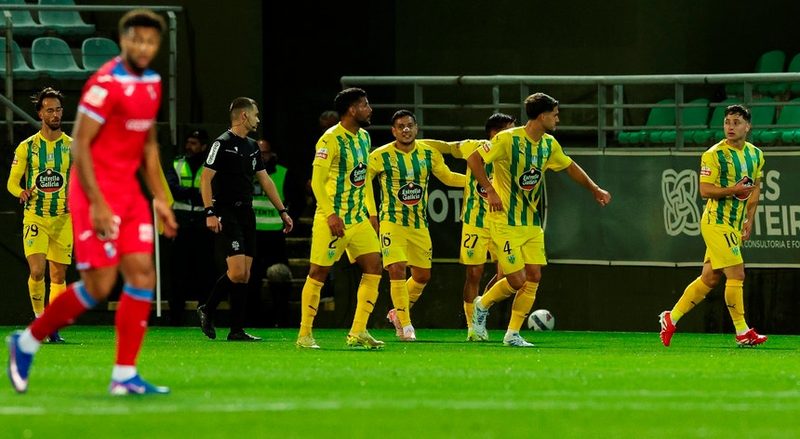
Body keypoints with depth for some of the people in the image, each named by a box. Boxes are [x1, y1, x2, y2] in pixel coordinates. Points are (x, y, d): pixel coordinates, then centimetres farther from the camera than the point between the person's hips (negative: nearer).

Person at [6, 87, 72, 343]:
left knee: (58, 275, 3)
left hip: (63, 218, 2)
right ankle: (39, 318, 1)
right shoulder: (26, 147, 2)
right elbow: (12, 181, 6)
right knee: (37, 271, -17)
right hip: (35, 217, -2)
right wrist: (22, 193, -17)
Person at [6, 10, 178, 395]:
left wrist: (160, 199, 16)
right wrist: (97, 205, -21)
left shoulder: (152, 84, 10)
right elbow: (79, 145, -17)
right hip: (97, 193, -8)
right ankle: (26, 342, 11)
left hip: (129, 192, 8)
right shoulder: (105, 85, -16)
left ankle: (124, 376, 0)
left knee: (142, 275, -2)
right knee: (99, 285, -8)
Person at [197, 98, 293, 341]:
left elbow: (265, 180, 23)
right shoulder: (223, 144, -8)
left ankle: (237, 330, 4)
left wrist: (282, 211, 20)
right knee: (237, 272, -17)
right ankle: (207, 310, 3)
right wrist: (210, 213, -20)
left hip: (246, 214, 8)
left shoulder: (252, 147, 16)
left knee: (244, 275, 3)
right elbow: (206, 178, -12)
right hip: (227, 215, -8)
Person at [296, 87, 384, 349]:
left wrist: (371, 214, 16)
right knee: (319, 272, -3)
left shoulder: (364, 137, 13)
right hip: (333, 219, -8)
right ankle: (305, 335, 4)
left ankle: (358, 332, 0)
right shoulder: (330, 140, -13)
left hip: (358, 218, 8)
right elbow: (317, 181, -17)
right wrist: (331, 215, -23)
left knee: (373, 267, -3)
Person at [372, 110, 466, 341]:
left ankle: (398, 313, 32)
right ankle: (405, 326, -7)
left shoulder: (429, 153, 3)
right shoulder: (381, 156, -8)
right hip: (393, 222, -5)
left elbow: (447, 177, 16)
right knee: (397, 270, -16)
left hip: (419, 224, 5)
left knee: (423, 275, 9)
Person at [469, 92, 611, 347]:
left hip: (532, 222, 7)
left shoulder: (549, 145, 6)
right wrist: (490, 190, -21)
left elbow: (569, 166, 23)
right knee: (517, 280, -10)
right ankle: (482, 305, 20)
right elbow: (473, 159, -15)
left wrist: (594, 189, 21)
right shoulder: (508, 139, -16)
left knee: (533, 276, 0)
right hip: (506, 221, -7)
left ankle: (513, 335, 9)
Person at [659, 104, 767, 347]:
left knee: (709, 278, 9)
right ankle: (742, 332, -3)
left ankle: (671, 318, 20)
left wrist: (749, 220, 12)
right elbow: (705, 190, -14)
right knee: (736, 274, -11)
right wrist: (733, 190, -28)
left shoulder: (756, 155, 10)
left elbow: (755, 188, 20)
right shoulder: (714, 155, -11)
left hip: (734, 225, 7)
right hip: (717, 222, -7)